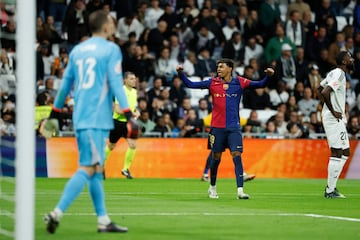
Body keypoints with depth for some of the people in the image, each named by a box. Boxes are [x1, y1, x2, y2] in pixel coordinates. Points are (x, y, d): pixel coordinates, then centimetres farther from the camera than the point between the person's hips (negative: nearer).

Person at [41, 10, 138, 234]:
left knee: (96, 169, 11)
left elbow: (66, 84, 18)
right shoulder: (111, 49, -4)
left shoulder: (77, 50, 14)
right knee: (88, 169, -9)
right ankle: (57, 213, -19)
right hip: (98, 118, -7)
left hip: (81, 116, 7)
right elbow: (116, 84, -11)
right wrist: (129, 115, -14)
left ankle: (104, 221, 12)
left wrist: (54, 113, 25)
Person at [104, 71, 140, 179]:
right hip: (118, 121, -5)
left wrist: (137, 113, 2)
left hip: (129, 122, 5)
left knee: (133, 145, -14)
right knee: (111, 146, 11)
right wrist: (132, 113, -23)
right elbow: (117, 109, -21)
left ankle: (126, 168, -1)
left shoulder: (134, 92, 7)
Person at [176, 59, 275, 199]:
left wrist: (268, 76, -18)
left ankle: (240, 190, -15)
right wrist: (181, 74, -12)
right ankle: (212, 188, 28)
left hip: (234, 128, -1)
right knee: (216, 158, 9)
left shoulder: (239, 82, 1)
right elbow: (190, 84, 2)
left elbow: (261, 84, 0)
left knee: (237, 156, -11)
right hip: (217, 128, 1)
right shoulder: (213, 83, 2)